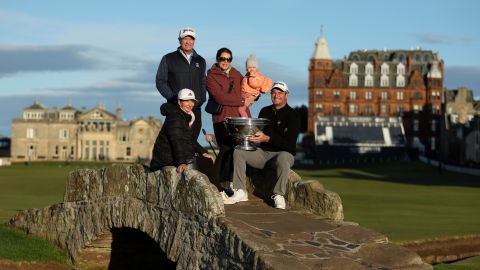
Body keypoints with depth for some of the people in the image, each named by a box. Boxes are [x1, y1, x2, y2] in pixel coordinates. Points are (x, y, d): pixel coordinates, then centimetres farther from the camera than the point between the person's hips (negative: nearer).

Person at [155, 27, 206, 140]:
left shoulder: (200, 61, 17)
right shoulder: (168, 59, 5)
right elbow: (160, 81, 2)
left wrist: (201, 99, 4)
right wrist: (173, 98, -10)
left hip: (195, 109, 4)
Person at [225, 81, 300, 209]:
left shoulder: (292, 115, -6)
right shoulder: (265, 111, 13)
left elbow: (289, 143, -16)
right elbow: (258, 132, 18)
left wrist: (267, 138, -27)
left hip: (283, 152, -6)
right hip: (263, 152, 6)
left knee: (282, 160, -41)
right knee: (238, 152, -13)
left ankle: (279, 195, -27)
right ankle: (240, 192, -18)